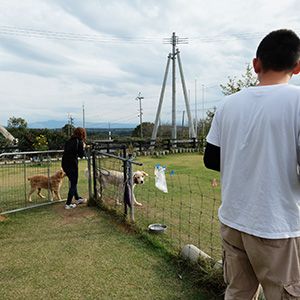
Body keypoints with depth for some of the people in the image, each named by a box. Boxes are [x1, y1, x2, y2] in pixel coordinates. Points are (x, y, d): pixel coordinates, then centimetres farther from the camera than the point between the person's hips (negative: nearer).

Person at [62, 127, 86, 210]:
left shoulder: (69, 141, 9)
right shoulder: (79, 142, -10)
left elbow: (66, 151, 15)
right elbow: (81, 155, -7)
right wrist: (83, 147, 8)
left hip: (64, 164, 7)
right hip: (72, 164, -7)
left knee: (73, 182, 23)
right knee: (73, 184, 7)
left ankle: (77, 199, 39)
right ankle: (68, 204, 10)